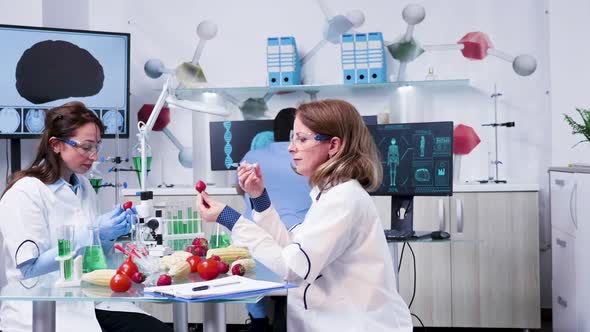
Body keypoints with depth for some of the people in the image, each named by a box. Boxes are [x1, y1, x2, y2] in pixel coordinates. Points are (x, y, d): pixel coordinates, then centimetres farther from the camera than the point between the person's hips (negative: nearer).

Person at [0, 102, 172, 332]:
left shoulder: (84, 187, 11)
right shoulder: (25, 193, -11)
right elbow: (30, 268, -16)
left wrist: (109, 235, -2)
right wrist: (93, 233, -20)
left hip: (89, 301, 7)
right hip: (42, 311, -7)